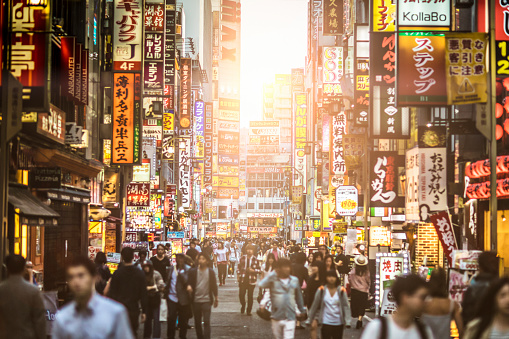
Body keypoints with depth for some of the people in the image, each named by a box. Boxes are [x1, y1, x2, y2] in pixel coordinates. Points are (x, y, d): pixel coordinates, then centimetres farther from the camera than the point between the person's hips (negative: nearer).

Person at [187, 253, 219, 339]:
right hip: (196, 301, 2)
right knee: (197, 322, 11)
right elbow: (189, 282, 4)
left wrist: (216, 298, 9)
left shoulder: (211, 272, -2)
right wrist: (189, 286, -21)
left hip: (206, 300, -2)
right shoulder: (193, 271, 1)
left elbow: (214, 285, 5)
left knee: (206, 322, -9)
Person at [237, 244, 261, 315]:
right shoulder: (242, 258, 6)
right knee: (241, 294, -3)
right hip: (242, 279, 1)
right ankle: (243, 305, 27)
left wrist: (253, 270, -15)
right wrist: (238, 275, 6)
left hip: (251, 280, -1)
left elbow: (259, 270, 2)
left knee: (250, 296, 2)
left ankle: (249, 311, 12)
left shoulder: (255, 260, 0)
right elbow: (239, 267, 13)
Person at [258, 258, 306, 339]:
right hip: (277, 317, 0)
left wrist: (302, 310, 25)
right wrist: (273, 274, -20)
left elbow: (299, 296, 16)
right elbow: (261, 285, -26)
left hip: (290, 318, 0)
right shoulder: (273, 280, -6)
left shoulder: (295, 280, 4)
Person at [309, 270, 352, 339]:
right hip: (326, 322, -1)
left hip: (339, 322, 1)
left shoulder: (341, 291, -4)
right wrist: (315, 319, 3)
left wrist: (347, 320, -10)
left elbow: (346, 306, -2)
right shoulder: (321, 290, -4)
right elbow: (315, 306, 3)